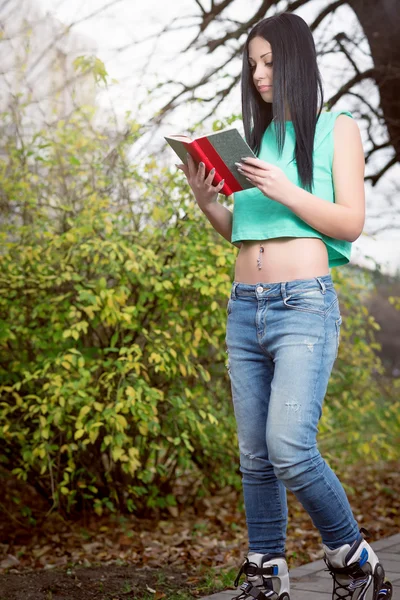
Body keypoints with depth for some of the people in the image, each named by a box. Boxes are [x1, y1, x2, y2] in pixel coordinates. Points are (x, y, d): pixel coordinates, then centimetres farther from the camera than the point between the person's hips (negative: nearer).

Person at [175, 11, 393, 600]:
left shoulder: (336, 128, 6)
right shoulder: (256, 138, 18)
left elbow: (352, 223, -3)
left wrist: (286, 192, -14)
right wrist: (207, 202, 2)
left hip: (304, 306, -5)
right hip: (244, 308, 6)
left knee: (290, 450, -17)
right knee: (255, 456, 7)